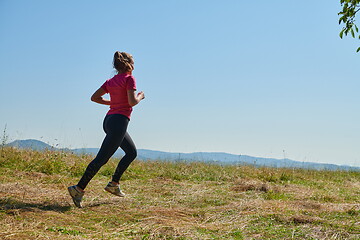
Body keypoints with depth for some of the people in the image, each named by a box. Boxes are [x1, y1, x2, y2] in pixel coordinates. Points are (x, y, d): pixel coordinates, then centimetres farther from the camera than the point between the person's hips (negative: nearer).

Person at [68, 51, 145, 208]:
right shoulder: (129, 79, -6)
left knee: (132, 152, 21)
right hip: (119, 120, -9)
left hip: (109, 120, 9)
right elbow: (132, 101, -18)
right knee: (102, 158, -9)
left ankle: (114, 184, 18)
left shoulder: (111, 81, 15)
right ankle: (79, 189, -11)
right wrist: (140, 97, 3)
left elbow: (94, 97, 12)